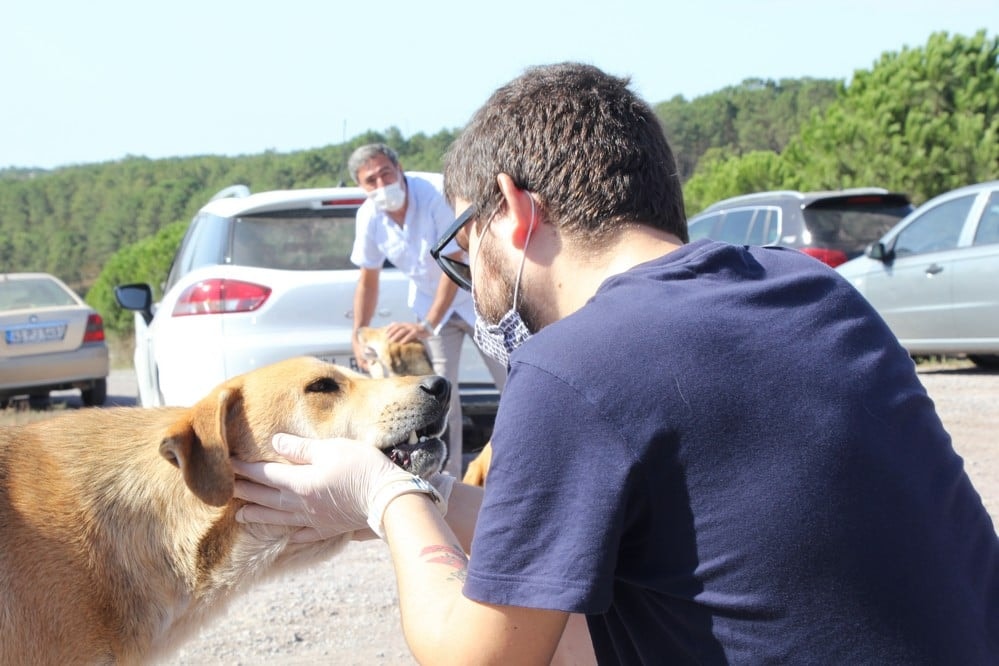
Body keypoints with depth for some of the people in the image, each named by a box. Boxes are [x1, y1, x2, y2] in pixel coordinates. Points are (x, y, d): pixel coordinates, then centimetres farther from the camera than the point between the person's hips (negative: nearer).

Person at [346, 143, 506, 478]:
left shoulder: (438, 193, -30)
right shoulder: (369, 216, -13)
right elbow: (368, 281, 0)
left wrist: (428, 325, -31)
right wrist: (358, 336, -7)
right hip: (430, 298, 4)